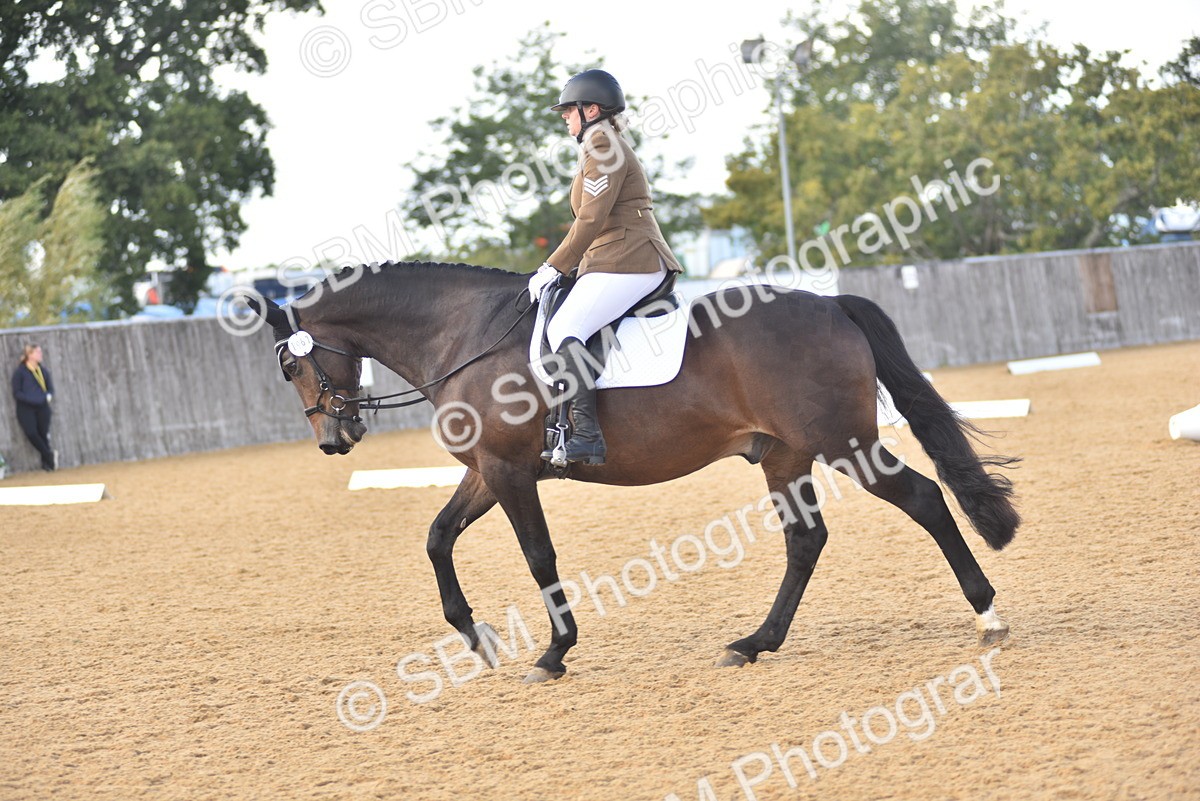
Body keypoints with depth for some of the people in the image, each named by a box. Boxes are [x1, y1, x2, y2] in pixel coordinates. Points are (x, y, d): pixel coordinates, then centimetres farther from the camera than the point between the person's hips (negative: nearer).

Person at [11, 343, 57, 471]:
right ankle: (49, 455, -4)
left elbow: (50, 388, 17)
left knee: (43, 434, 2)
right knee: (31, 433, -18)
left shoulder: (43, 370, 11)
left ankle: (46, 463, 13)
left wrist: (48, 396, -6)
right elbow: (16, 393, -5)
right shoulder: (20, 371, -4)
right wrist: (30, 399, -19)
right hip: (25, 409, -4)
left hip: (42, 407, 4)